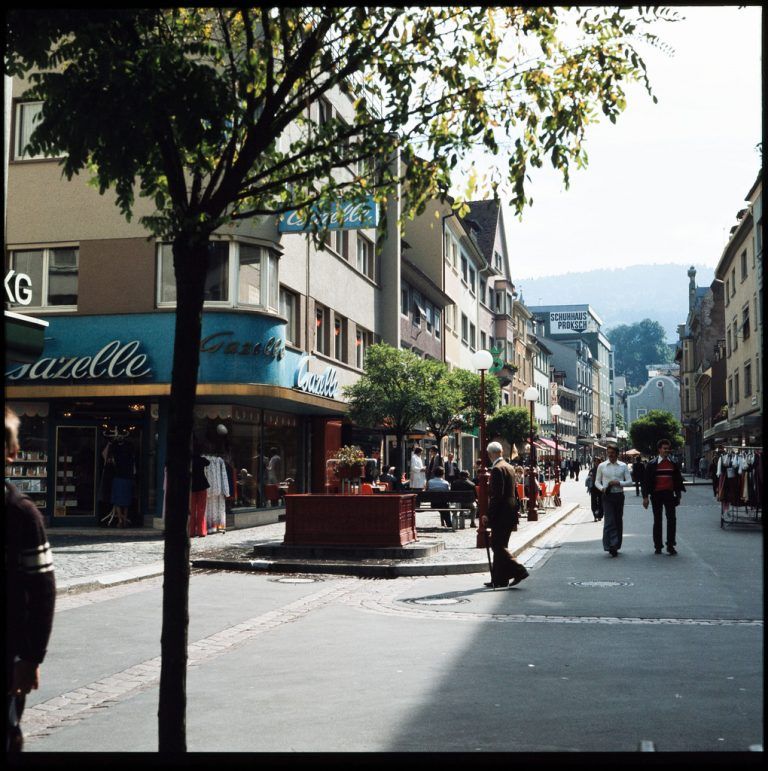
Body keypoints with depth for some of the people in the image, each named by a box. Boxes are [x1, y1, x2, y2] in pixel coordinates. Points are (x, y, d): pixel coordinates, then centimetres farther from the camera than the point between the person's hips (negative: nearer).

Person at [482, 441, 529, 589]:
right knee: (500, 546, 13)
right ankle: (499, 579, 16)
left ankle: (518, 571, -9)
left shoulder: (497, 469, -16)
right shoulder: (509, 467, 14)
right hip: (510, 512, 10)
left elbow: (496, 495, -21)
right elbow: (514, 492, 19)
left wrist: (489, 515, -17)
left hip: (501, 514, -10)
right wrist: (516, 508, 23)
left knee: (497, 546, -5)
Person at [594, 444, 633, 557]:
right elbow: (597, 481, 9)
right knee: (609, 521, -12)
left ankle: (616, 546, 21)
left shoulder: (623, 466, 5)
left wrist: (619, 483, -14)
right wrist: (601, 488, -12)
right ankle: (611, 545, -16)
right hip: (607, 496, -2)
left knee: (619, 521, 9)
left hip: (619, 495, 2)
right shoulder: (602, 466, 5)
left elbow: (630, 481, 3)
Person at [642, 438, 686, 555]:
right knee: (657, 521, 6)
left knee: (672, 519, -6)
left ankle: (670, 545, -1)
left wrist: (678, 494, 9)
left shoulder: (673, 464, 6)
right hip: (656, 495, -2)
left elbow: (678, 480, 14)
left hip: (669, 495, 2)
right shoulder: (652, 464, -1)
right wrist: (645, 497, -5)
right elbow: (646, 481, -1)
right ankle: (658, 546, 14)